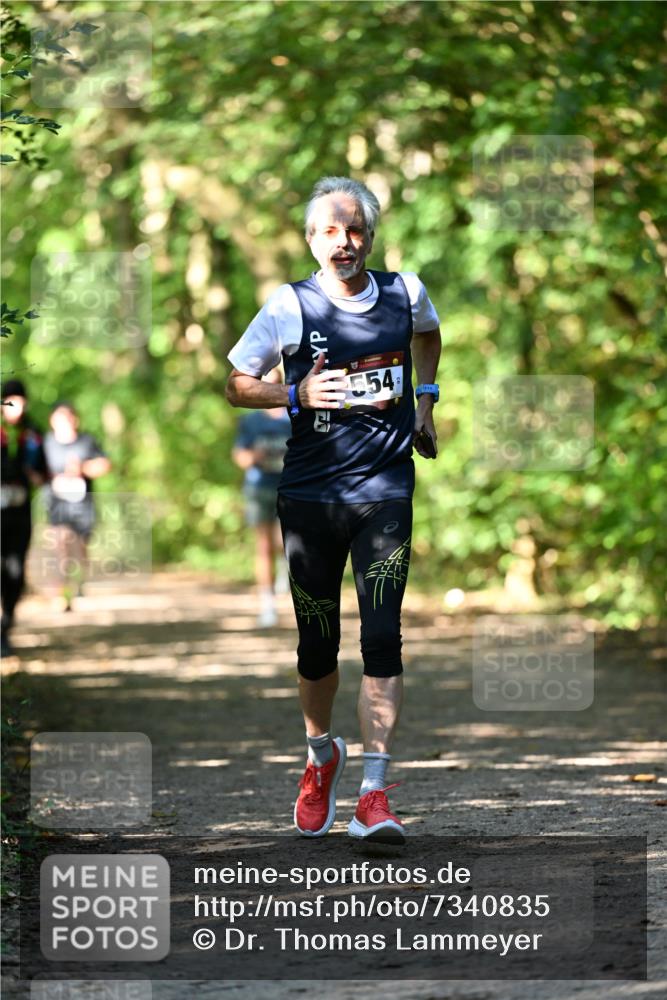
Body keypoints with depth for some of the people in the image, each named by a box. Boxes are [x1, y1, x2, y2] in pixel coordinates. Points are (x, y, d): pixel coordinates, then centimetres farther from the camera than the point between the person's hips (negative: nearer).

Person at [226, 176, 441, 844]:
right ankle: (321, 756, 35)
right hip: (310, 494, 0)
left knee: (382, 637, -12)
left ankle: (374, 793, -15)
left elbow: (427, 332, 28)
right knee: (317, 643, 8)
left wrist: (424, 402, 19)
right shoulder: (290, 306, -5)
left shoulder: (405, 293, 3)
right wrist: (297, 395, -13)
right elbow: (237, 384, 3)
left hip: (386, 492, 1)